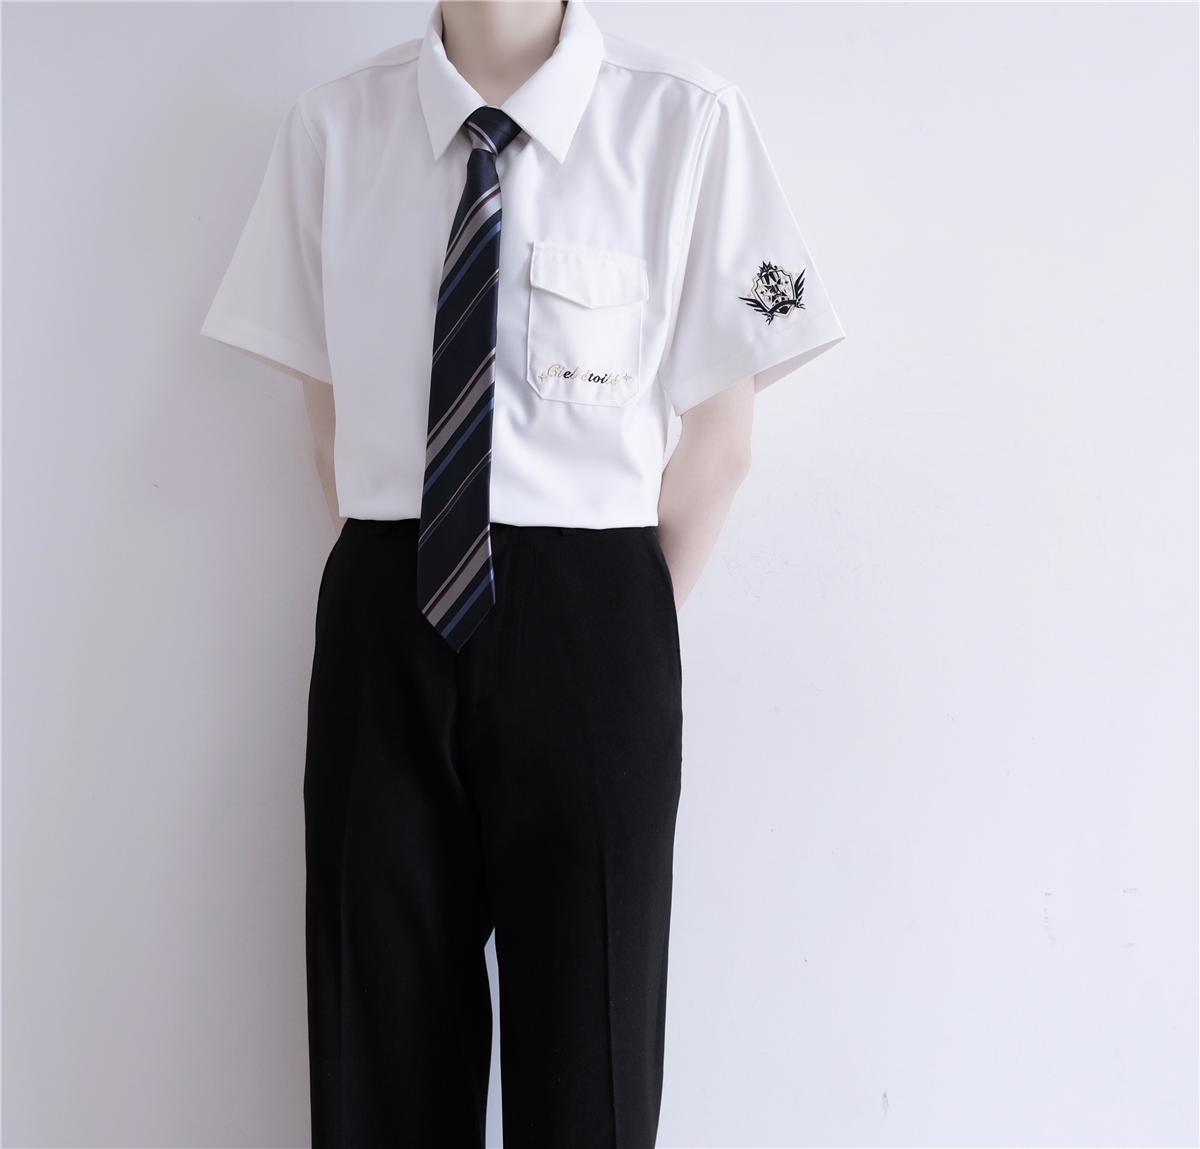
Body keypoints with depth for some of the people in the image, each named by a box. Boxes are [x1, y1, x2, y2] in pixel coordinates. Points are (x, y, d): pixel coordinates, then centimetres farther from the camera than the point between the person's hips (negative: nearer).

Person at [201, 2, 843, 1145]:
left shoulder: (688, 122, -5)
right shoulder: (330, 127, 2)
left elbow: (717, 445, 0)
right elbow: (332, 416, 10)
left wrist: (634, 627, 2)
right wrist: (402, 582, 7)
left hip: (587, 629, -2)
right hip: (384, 624, 2)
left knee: (586, 1044, 9)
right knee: (378, 1034, 13)